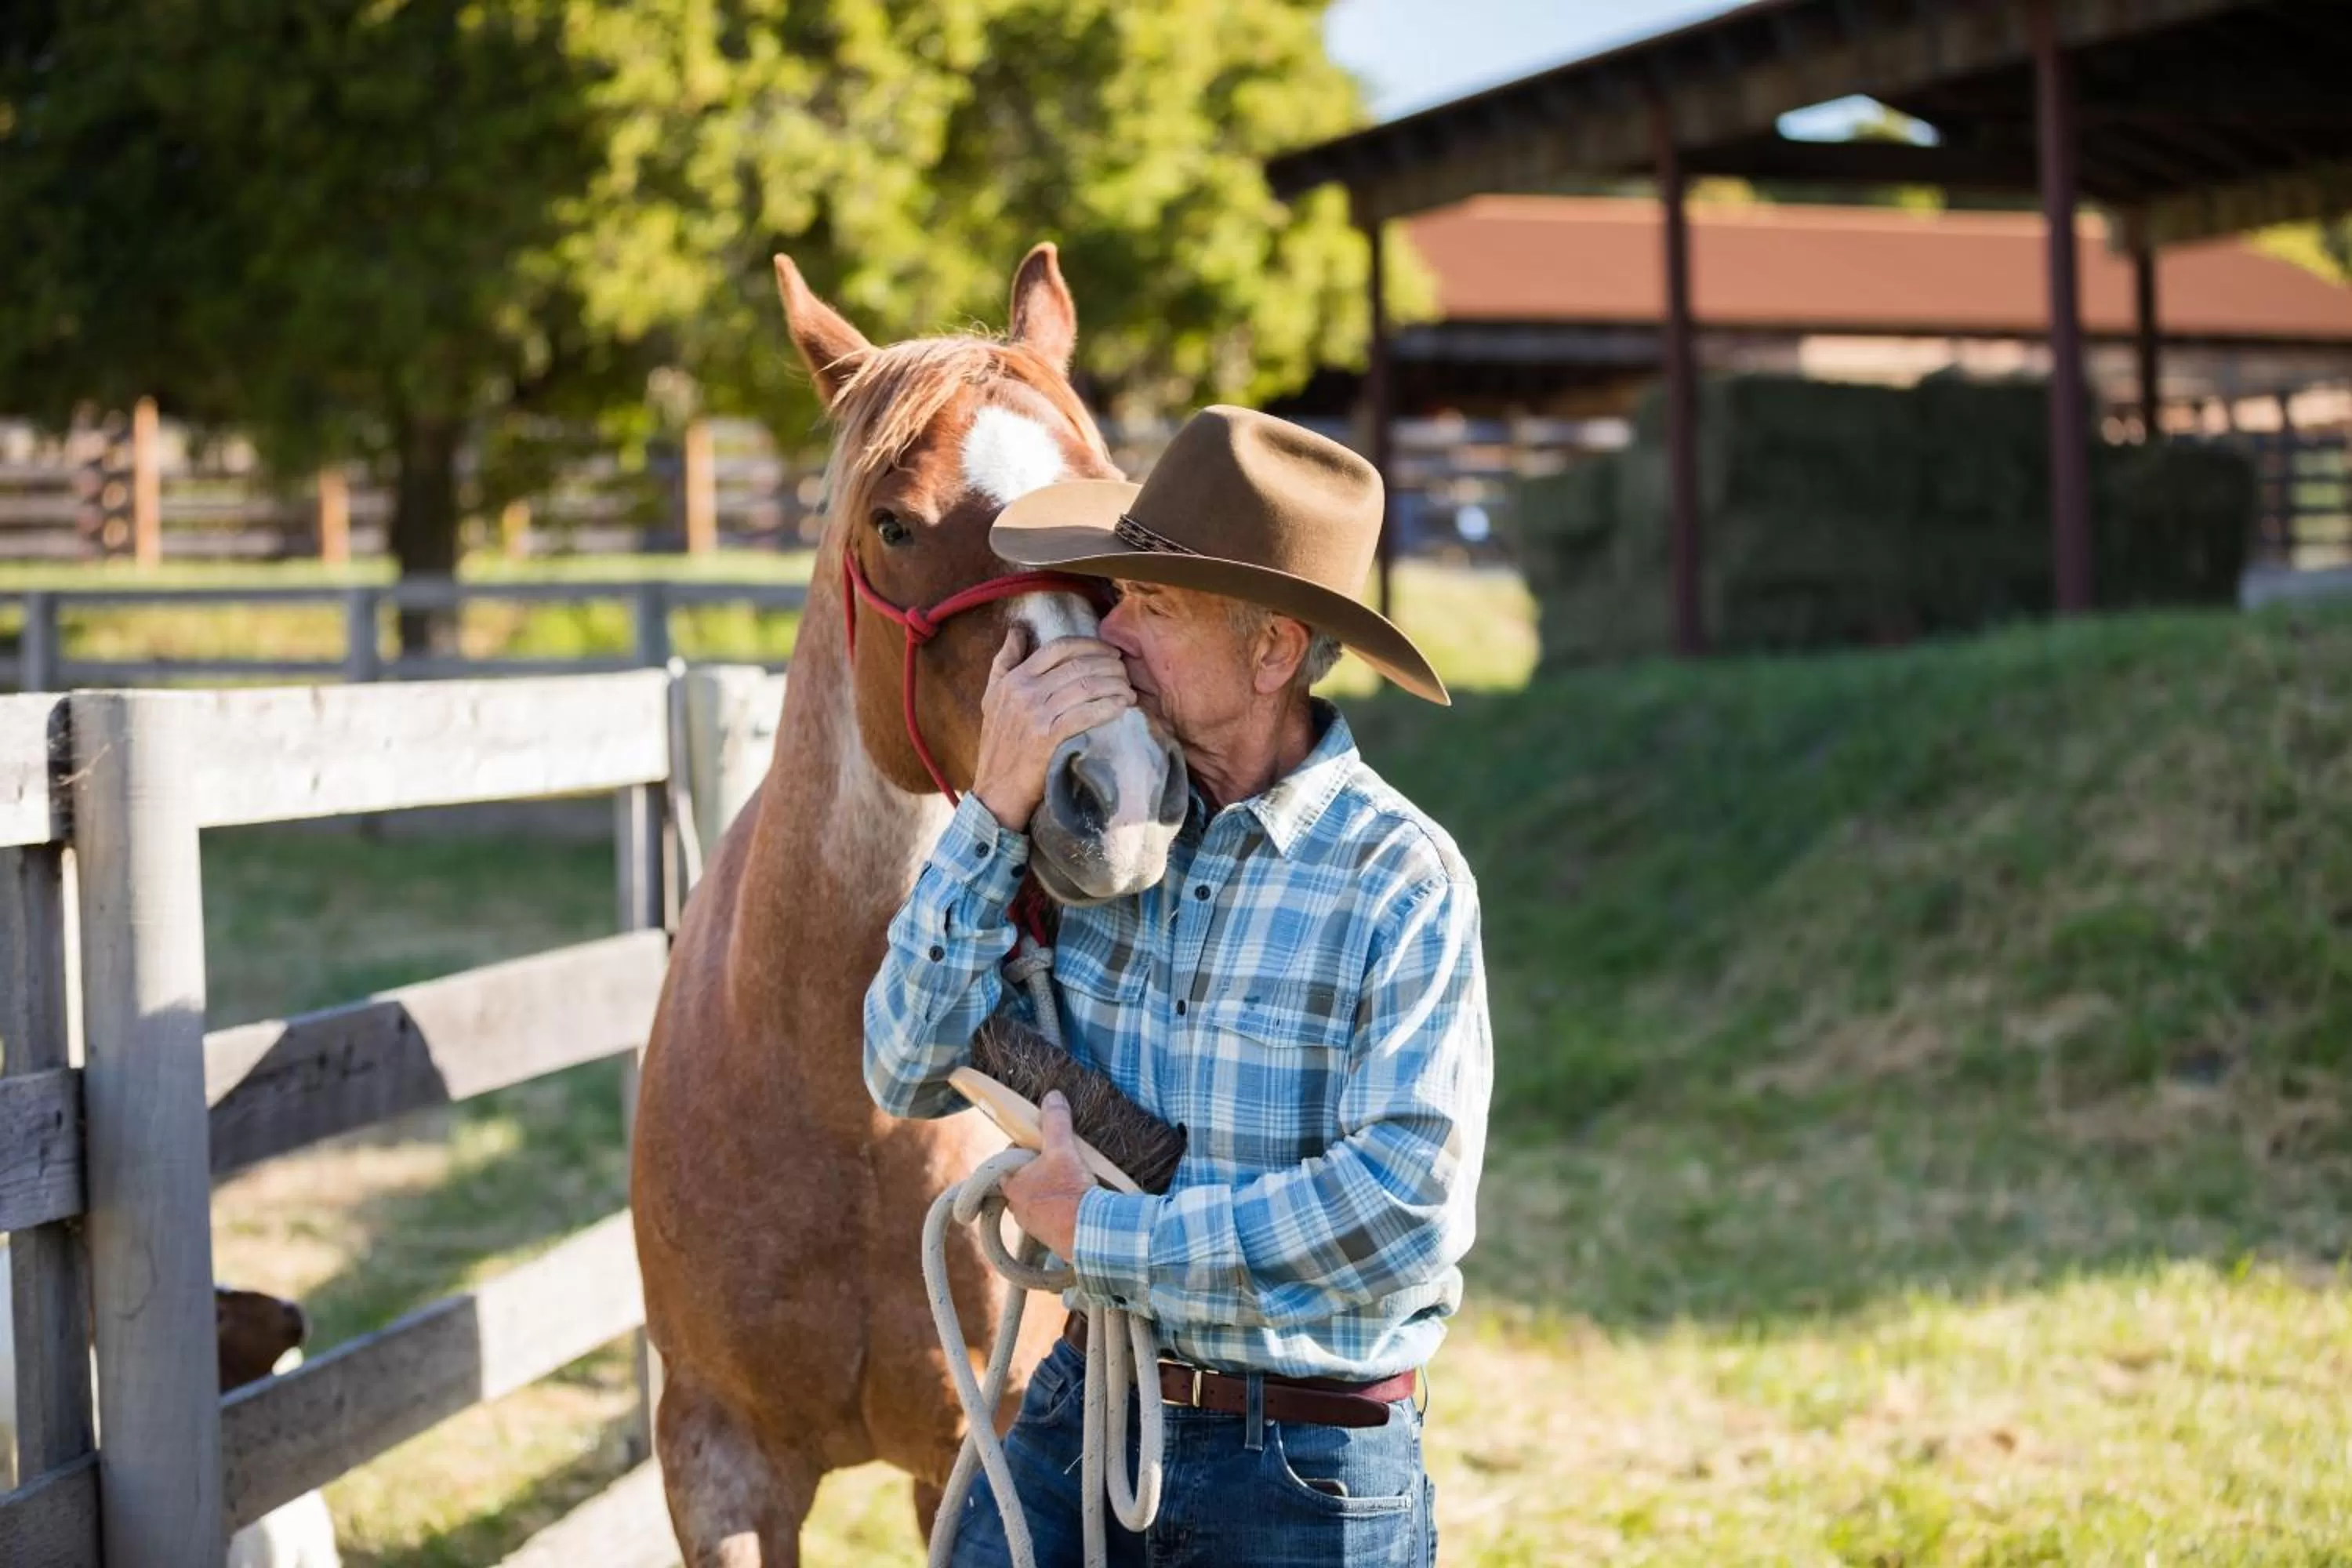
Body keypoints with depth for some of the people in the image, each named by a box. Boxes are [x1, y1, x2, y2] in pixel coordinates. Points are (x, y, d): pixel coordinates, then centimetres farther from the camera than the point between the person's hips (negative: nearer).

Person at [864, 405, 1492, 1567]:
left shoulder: (1401, 882, -15)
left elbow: (1406, 1208, -24)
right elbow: (911, 1077, -3)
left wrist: (1099, 1231, -18)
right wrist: (995, 811, -13)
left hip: (1305, 1474, -4)